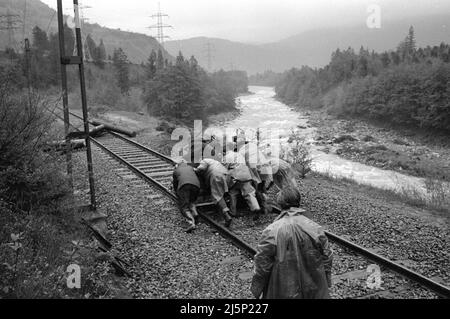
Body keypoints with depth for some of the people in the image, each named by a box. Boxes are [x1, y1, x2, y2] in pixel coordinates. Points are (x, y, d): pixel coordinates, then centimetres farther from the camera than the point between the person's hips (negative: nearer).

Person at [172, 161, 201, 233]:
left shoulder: (175, 171, 32)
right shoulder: (190, 168, 37)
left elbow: (175, 184, 37)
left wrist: (179, 196, 53)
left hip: (184, 185, -3)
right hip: (196, 185, 3)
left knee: (184, 208, -5)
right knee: (191, 202, 23)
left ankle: (191, 223, -29)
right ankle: (195, 213, -6)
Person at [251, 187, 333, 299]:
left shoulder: (272, 232, -17)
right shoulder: (315, 228, -9)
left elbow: (262, 263, -12)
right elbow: (327, 257, 0)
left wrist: (256, 289, 2)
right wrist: (326, 283, 15)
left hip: (283, 291, -2)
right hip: (314, 290, 3)